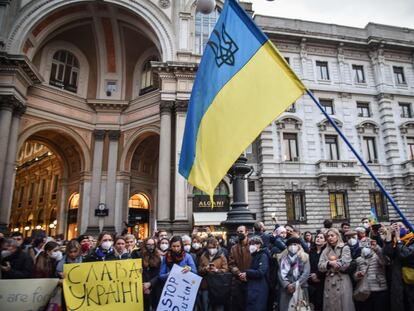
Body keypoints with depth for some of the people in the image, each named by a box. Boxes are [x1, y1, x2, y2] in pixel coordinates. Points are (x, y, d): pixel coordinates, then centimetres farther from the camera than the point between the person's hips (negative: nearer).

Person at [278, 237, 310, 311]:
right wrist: (287, 285, -11)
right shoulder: (283, 257, 10)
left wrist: (295, 285, -11)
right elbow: (280, 273, 3)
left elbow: (306, 273, -5)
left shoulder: (304, 257, 5)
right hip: (286, 289, 1)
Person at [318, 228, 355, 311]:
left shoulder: (345, 248, 1)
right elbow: (320, 266, 3)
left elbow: (345, 264, -12)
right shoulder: (325, 251, 14)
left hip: (342, 282, -4)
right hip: (329, 282, 4)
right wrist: (329, 263, -13)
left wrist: (332, 262, -3)